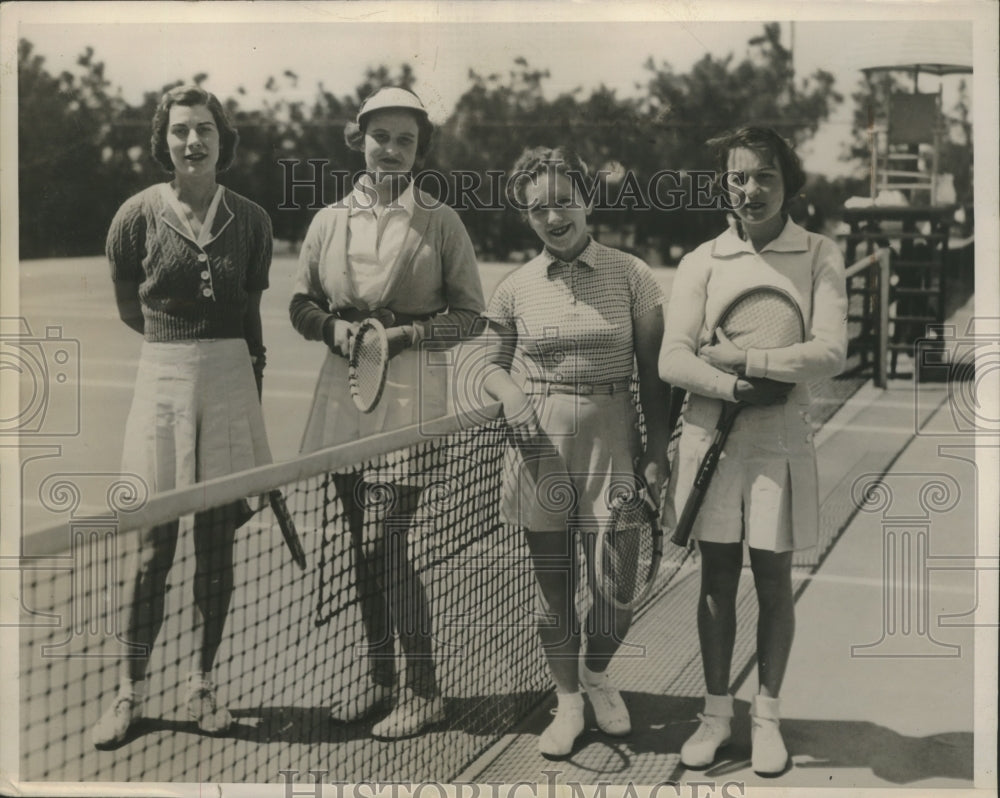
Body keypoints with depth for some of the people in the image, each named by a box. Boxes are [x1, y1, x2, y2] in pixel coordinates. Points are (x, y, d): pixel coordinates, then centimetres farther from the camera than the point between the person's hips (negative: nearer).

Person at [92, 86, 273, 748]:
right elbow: (129, 309, 10)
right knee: (156, 545, 1)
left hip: (230, 381, 2)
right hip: (163, 378, -1)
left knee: (217, 543, 7)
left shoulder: (251, 220, 4)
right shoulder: (140, 215, -1)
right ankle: (131, 691, 16)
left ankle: (203, 682, 22)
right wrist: (182, 336, 8)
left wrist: (250, 378, 8)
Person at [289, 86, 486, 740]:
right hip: (345, 390, 5)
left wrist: (411, 331, -12)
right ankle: (379, 676, 27)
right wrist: (336, 328, -5)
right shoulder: (329, 221, 9)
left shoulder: (441, 223, -1)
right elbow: (302, 305, 15)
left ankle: (424, 691, 8)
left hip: (409, 391, -4)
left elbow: (470, 312, 3)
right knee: (363, 545, 11)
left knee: (385, 544, -8)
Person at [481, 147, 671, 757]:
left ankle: (596, 673, 31)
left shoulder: (630, 275, -1)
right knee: (553, 588, 9)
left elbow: (653, 372, 2)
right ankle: (568, 702, 30)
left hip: (611, 442, -1)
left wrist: (657, 450, -3)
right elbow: (495, 363, 13)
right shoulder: (516, 288, 4)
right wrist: (509, 392, -10)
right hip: (541, 448, 2)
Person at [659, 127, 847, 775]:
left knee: (773, 581, 8)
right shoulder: (702, 262, 3)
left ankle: (767, 716, 24)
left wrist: (740, 358, -12)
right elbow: (673, 361, -5)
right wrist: (734, 388, -18)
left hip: (780, 441, -1)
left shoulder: (821, 256, 1)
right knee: (717, 579, 9)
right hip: (711, 436, 1)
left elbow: (831, 352, -11)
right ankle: (717, 713, 23)